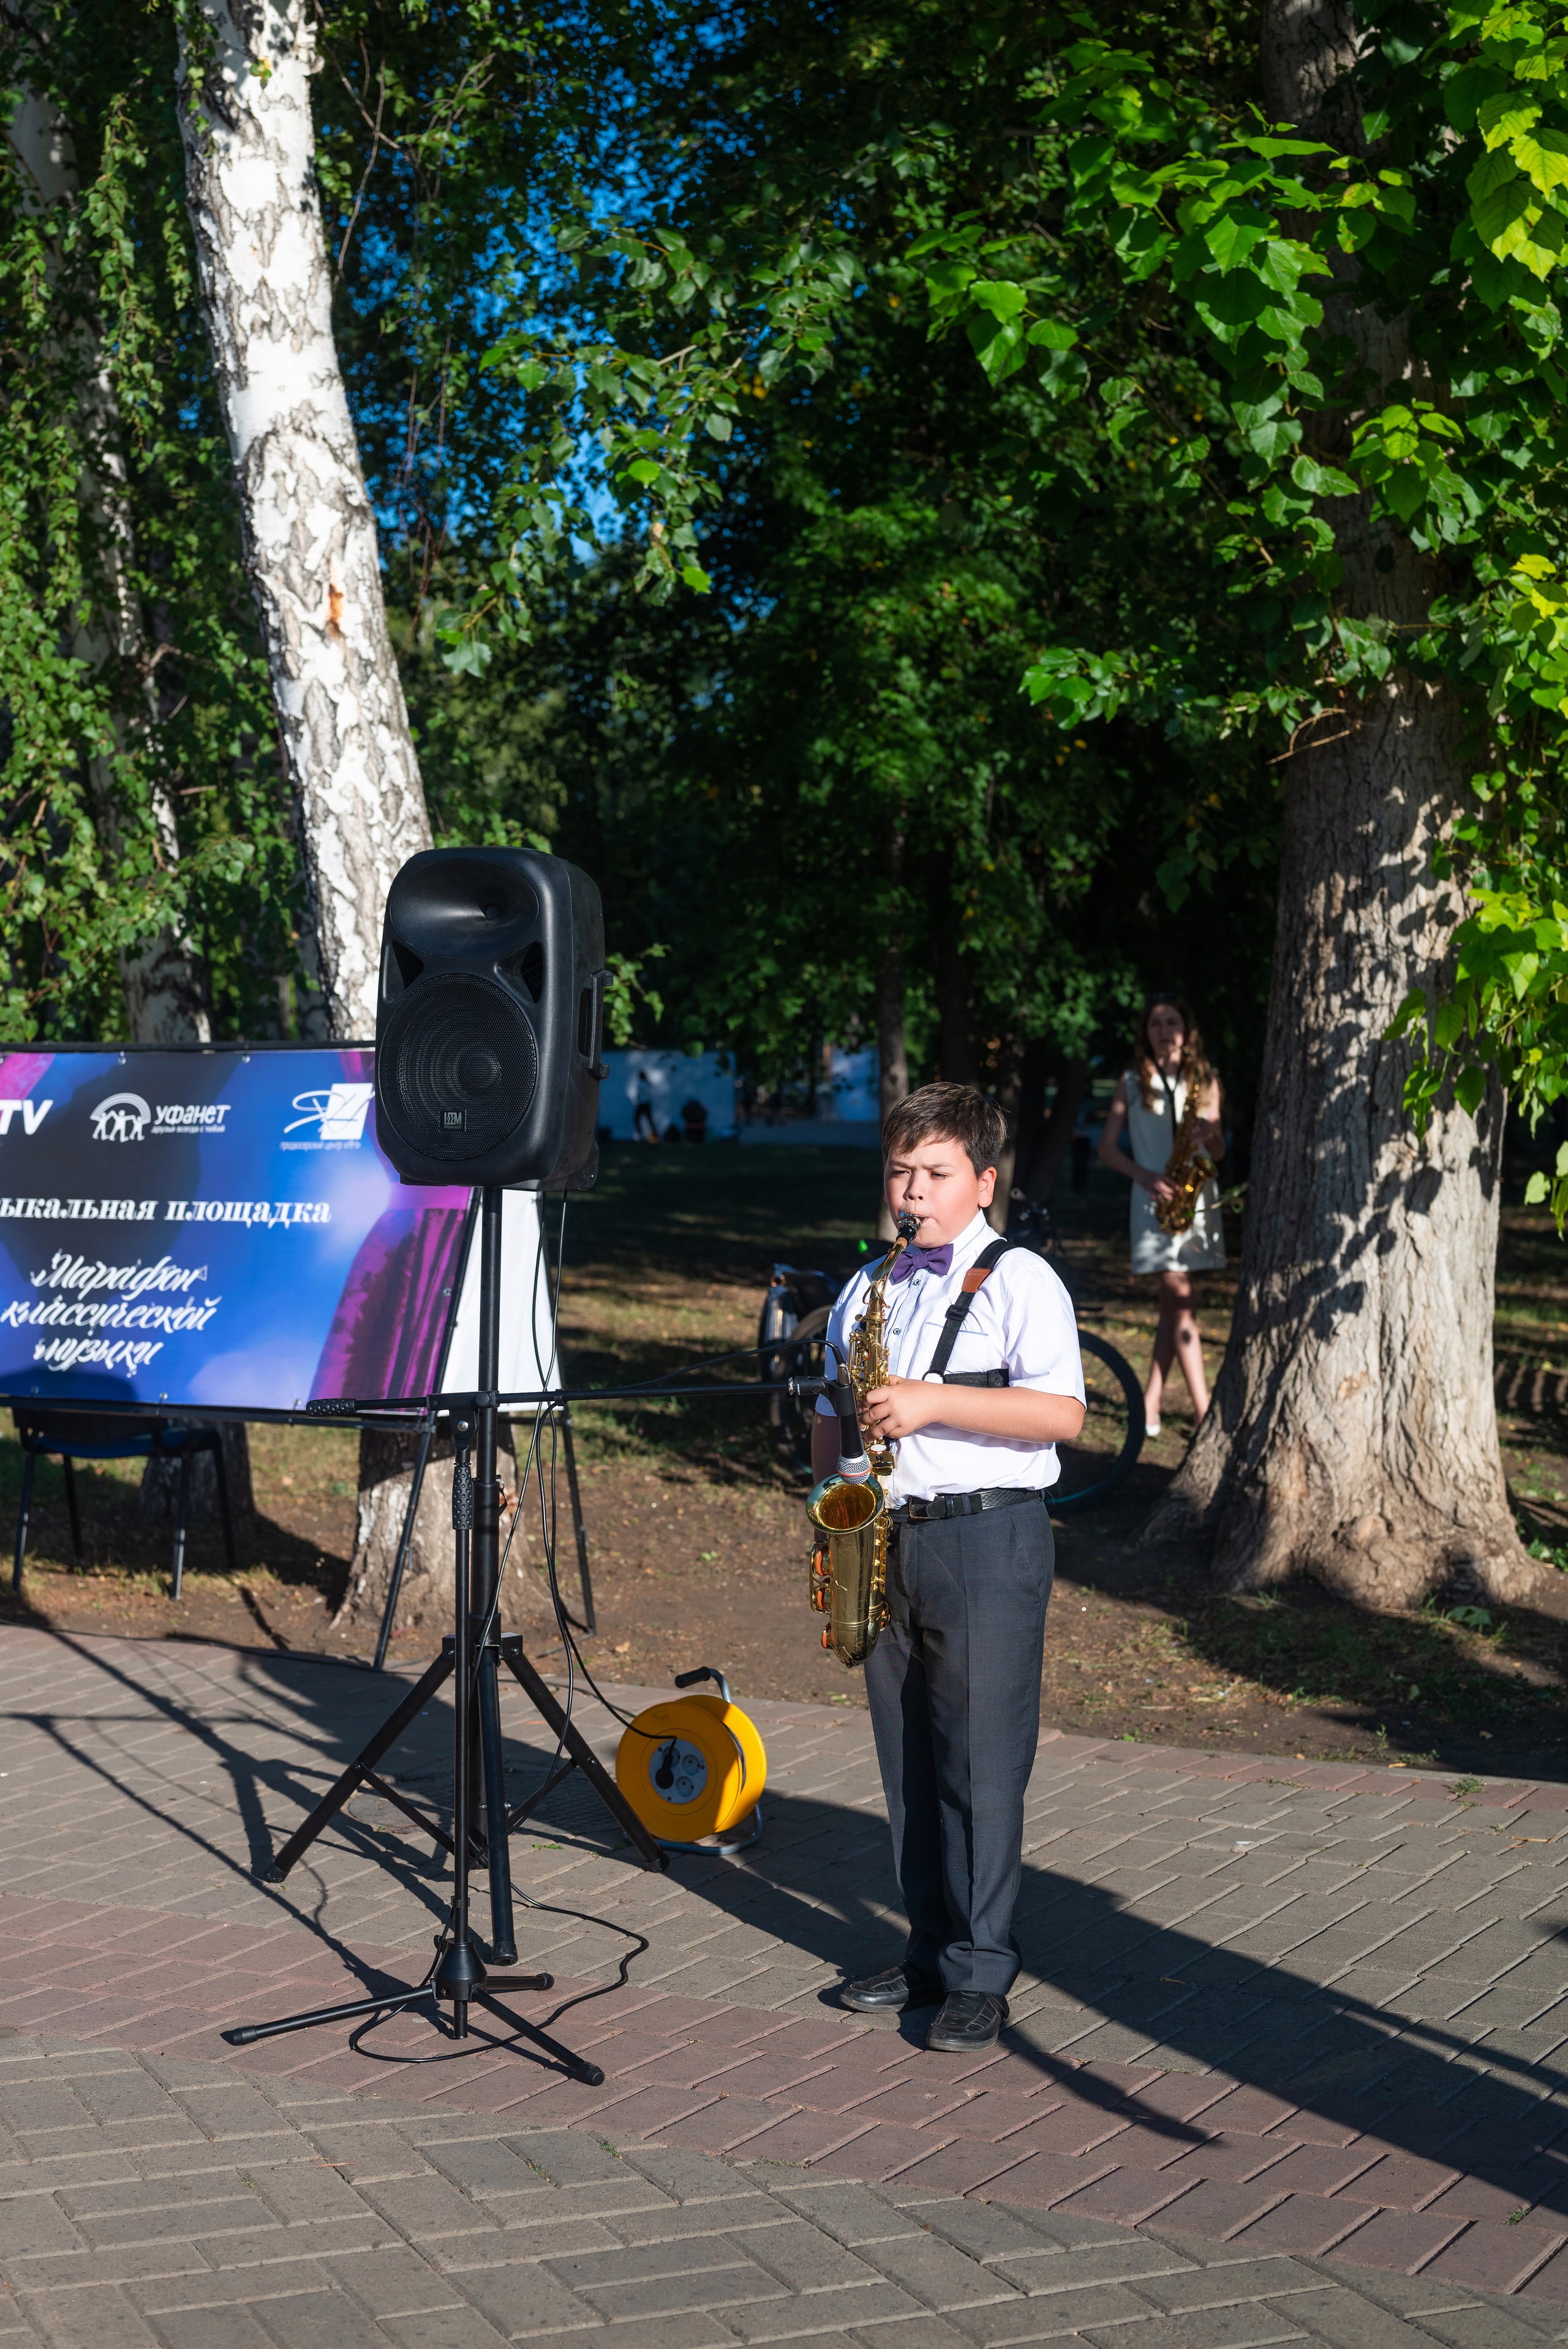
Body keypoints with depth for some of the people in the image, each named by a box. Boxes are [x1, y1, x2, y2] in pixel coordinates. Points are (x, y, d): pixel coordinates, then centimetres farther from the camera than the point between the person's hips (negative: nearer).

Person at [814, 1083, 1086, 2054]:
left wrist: (934, 1401, -22)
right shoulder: (867, 1288, 14)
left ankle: (982, 1973, 4)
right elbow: (832, 1412, 23)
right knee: (909, 1757, 11)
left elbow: (1062, 1414, -16)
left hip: (988, 1541, -6)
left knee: (981, 1759, -3)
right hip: (887, 1538, 6)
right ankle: (932, 1948, 22)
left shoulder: (1019, 1281, -4)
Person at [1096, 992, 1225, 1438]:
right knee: (1180, 1299, -11)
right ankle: (1205, 1412, -14)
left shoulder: (1205, 1081, 11)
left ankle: (1151, 1401, 12)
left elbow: (1218, 1152, 11)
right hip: (1155, 1197, -3)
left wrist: (1210, 1133, -13)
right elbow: (1107, 1147, 5)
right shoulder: (1133, 1082, 6)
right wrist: (1144, 1175, -12)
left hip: (1198, 1195, 3)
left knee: (1173, 1303, 4)